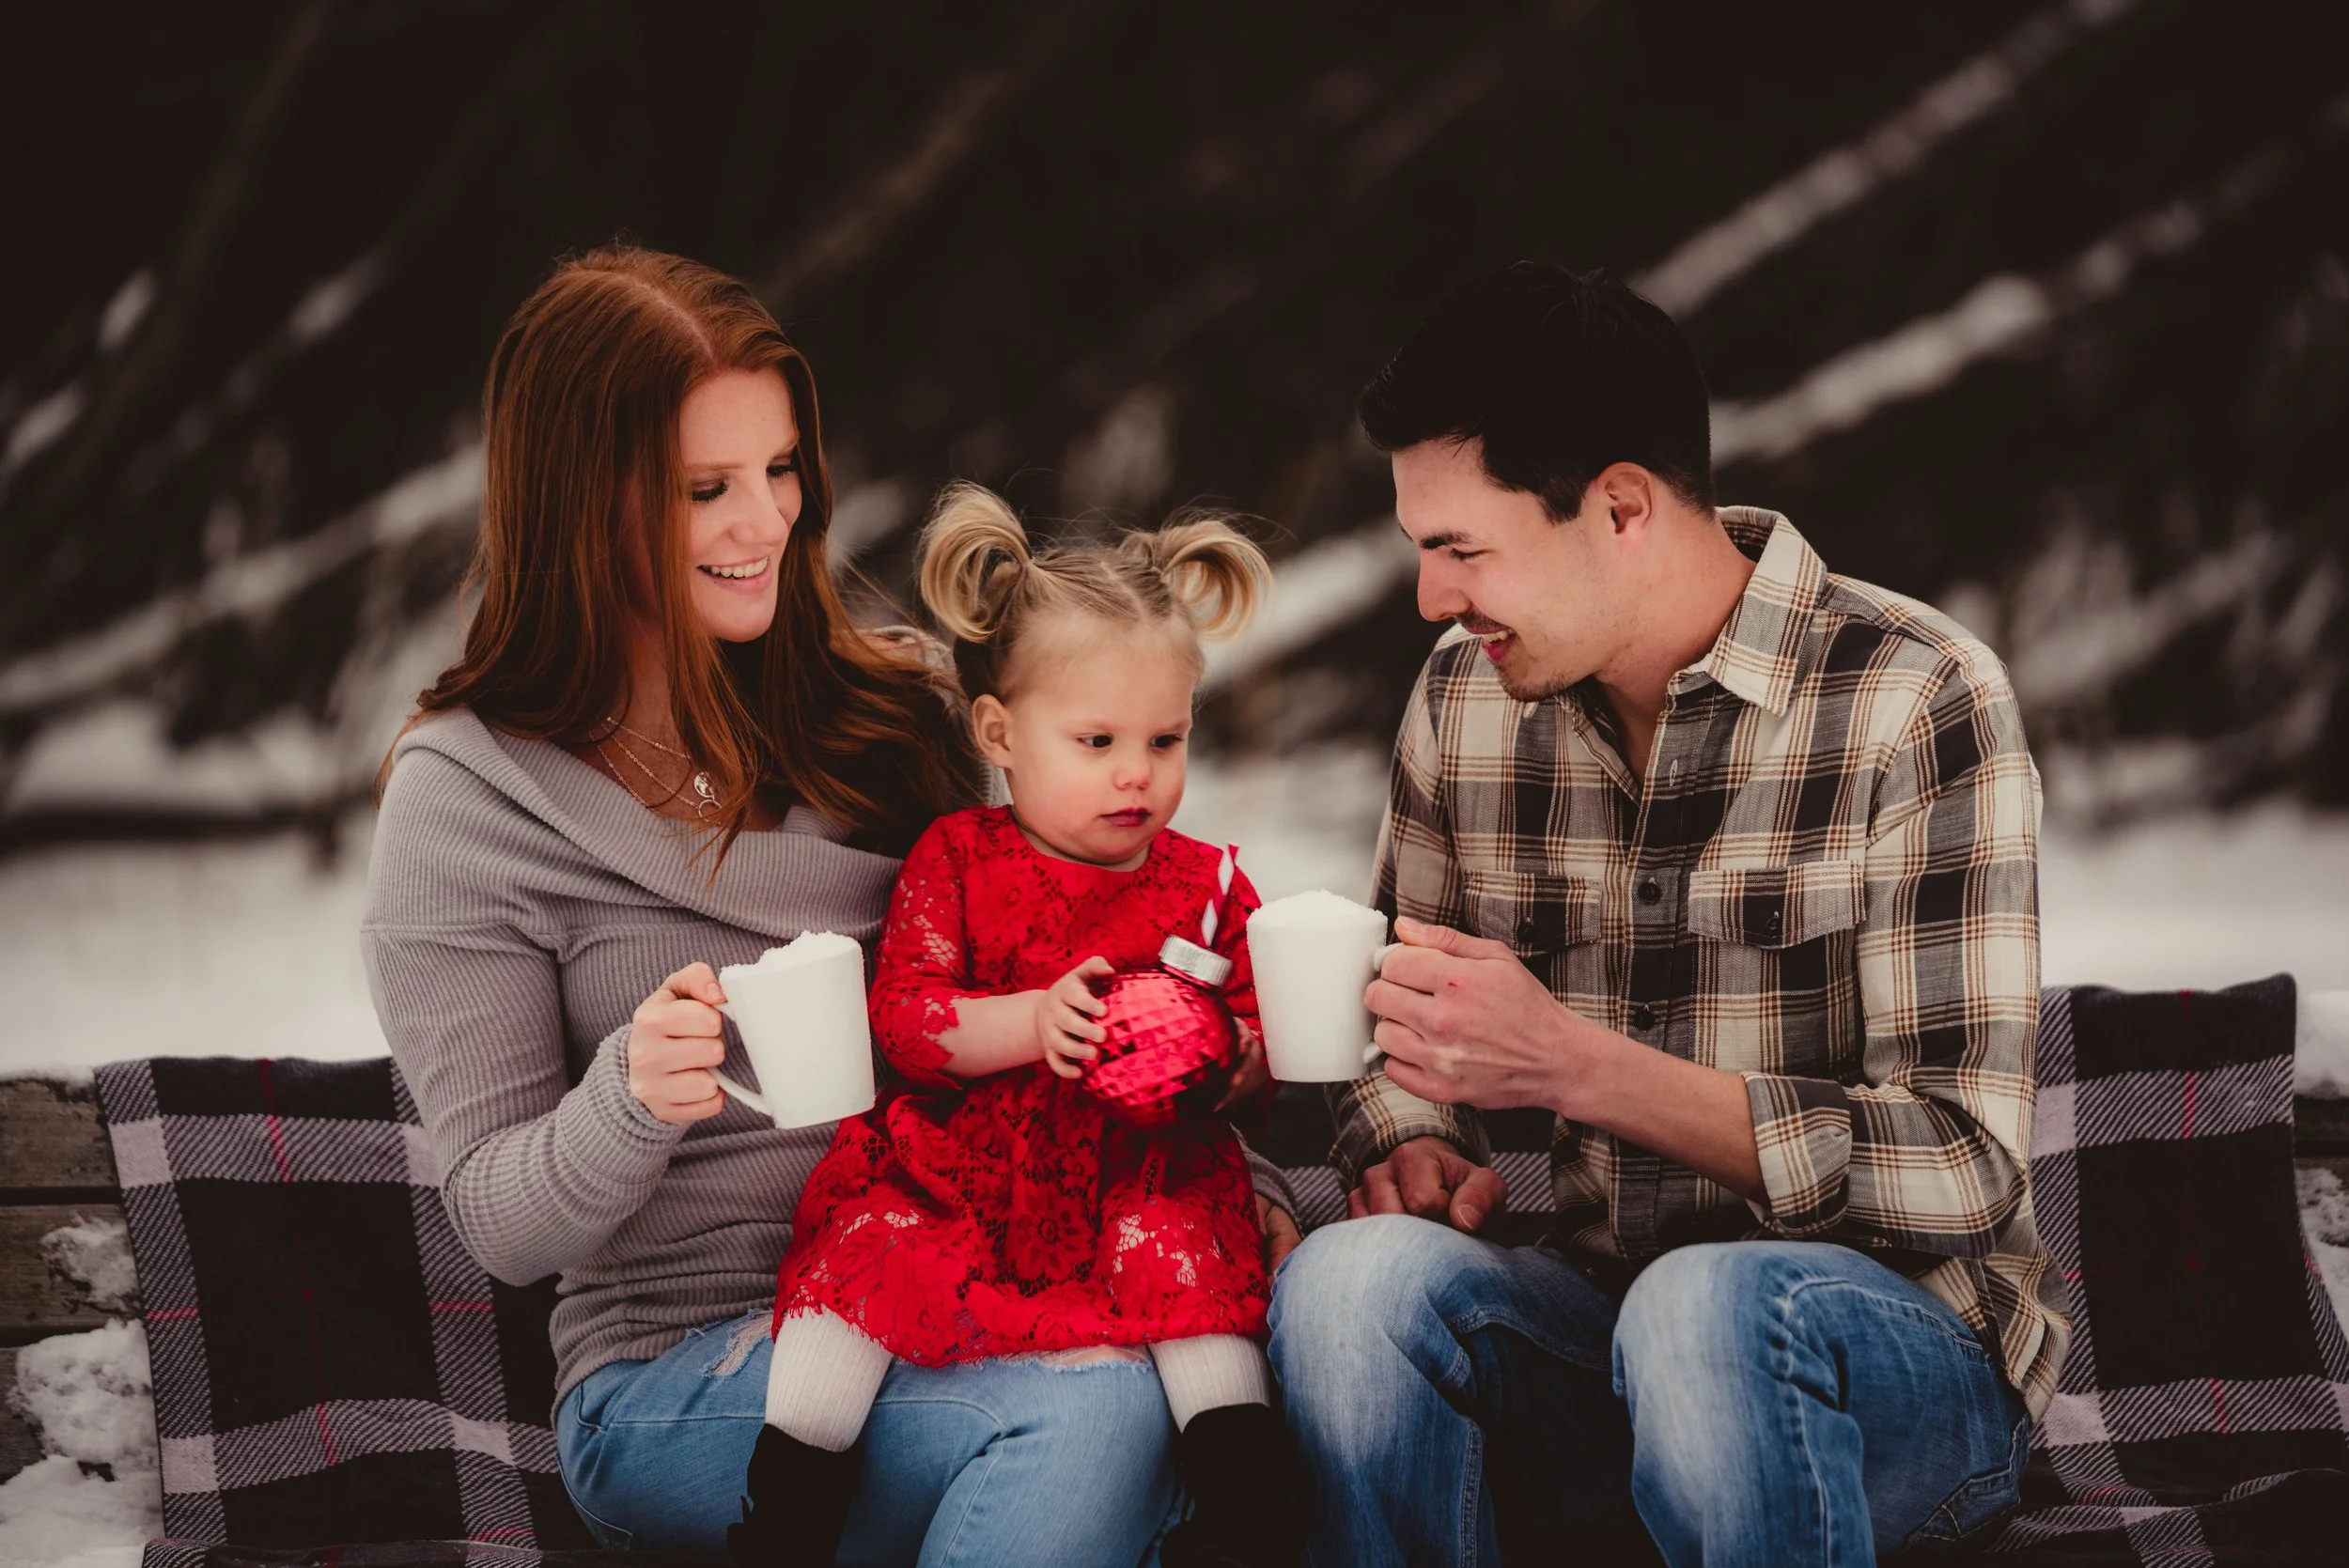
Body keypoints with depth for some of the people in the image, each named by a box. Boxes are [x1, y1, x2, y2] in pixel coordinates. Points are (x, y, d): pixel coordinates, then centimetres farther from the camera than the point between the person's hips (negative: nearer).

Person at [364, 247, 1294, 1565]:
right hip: (678, 1376, -4)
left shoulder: (890, 700, 9)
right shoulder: (467, 795, -2)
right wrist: (633, 1096, -25)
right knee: (1095, 1415, -34)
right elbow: (503, 1223, -3)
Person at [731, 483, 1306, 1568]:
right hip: (954, 1169, 0)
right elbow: (900, 1020, -5)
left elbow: (1260, 1051, 9)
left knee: (1195, 1253, -29)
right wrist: (1033, 1023, -22)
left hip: (1138, 1180, 0)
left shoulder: (1208, 887, 8)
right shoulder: (955, 862, 4)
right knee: (859, 1252, -23)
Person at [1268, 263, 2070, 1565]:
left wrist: (1574, 1064, -26)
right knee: (1349, 1276, -27)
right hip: (1602, 1329, 4)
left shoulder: (1916, 701, -12)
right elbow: (1395, 1046, 18)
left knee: (1708, 1305, -38)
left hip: (1906, 1348, -4)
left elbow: (1960, 1169, -18)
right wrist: (1415, 1154, -7)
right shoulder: (1463, 700, 5)